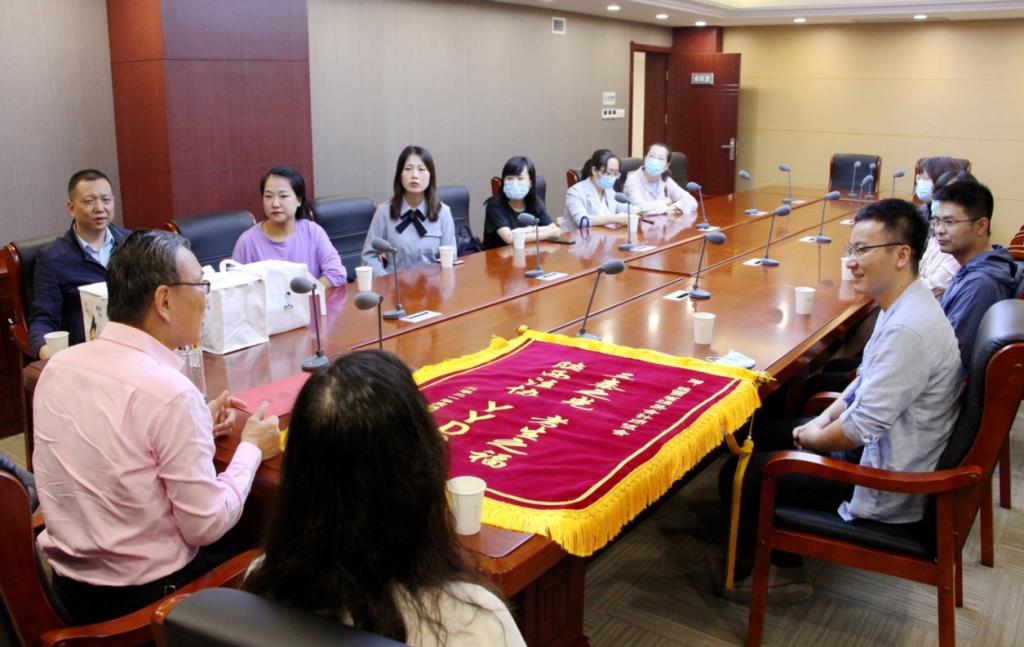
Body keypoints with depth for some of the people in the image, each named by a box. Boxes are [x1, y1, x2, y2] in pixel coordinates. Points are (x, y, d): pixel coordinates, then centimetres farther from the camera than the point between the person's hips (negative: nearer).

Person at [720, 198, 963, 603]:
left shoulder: (908, 330, -30)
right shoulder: (904, 307, 3)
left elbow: (863, 428, -29)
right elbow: (866, 383, 15)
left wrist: (812, 438, -10)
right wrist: (823, 421, 2)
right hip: (881, 449, 10)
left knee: (738, 476, -6)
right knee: (760, 438, 16)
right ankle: (782, 564, 23)